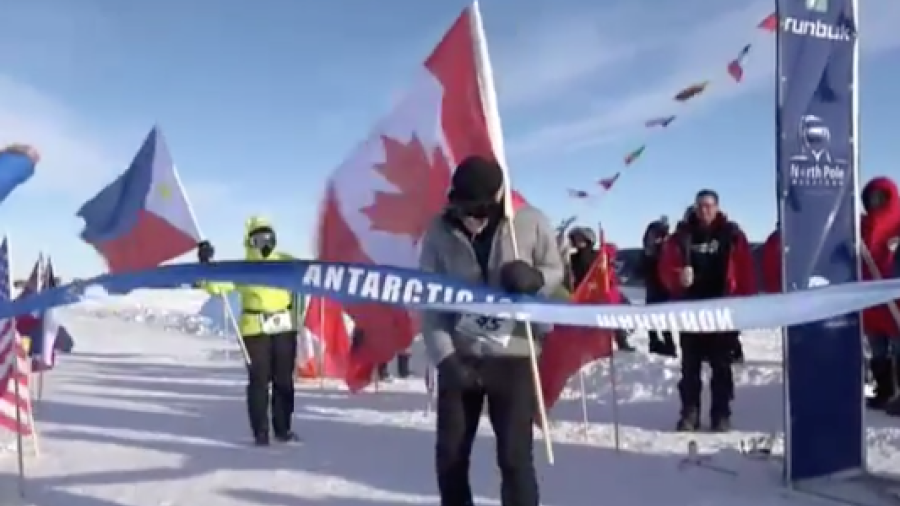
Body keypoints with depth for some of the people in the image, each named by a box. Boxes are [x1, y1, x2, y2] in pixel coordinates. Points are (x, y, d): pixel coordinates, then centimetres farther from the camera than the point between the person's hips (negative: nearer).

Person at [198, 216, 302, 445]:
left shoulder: (287, 263, 9)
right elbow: (216, 285, -5)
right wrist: (205, 264, -17)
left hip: (285, 328, 3)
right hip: (255, 330, -3)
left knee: (284, 380, 9)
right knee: (259, 381, 0)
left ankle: (283, 429, 21)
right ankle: (260, 432, 9)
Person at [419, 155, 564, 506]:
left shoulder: (530, 223, -10)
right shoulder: (439, 231, -8)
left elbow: (556, 272, 3)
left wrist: (534, 279, -21)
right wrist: (444, 356, -14)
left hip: (513, 357, -2)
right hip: (458, 359, 2)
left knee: (515, 456, 0)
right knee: (450, 454, 11)